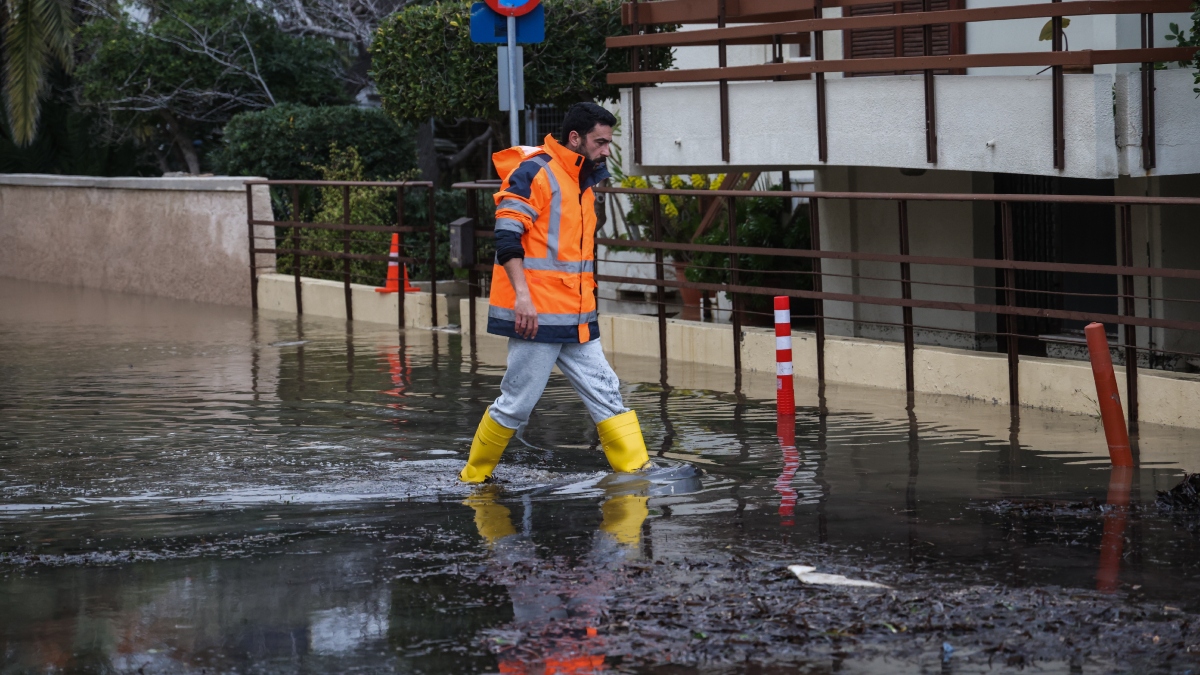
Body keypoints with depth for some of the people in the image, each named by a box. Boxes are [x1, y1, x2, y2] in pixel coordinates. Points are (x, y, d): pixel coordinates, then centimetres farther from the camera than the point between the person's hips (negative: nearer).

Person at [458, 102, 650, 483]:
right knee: (517, 404, -3)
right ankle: (474, 478, 12)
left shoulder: (584, 180, 18)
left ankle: (638, 471, 0)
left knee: (606, 395, 2)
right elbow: (506, 237, -19)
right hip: (536, 316, -9)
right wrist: (522, 294, -27)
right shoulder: (535, 172, -10)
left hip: (577, 320, 9)